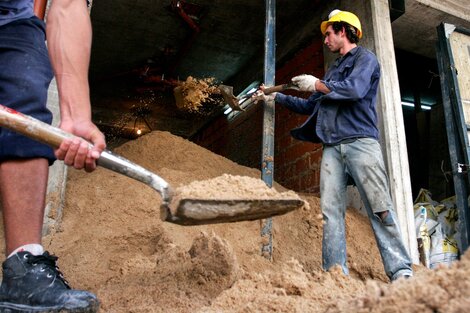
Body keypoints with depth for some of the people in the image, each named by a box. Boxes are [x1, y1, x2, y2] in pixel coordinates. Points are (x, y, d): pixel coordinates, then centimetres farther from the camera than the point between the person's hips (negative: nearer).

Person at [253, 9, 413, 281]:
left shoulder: (365, 58, 10)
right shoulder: (333, 70, 30)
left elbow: (355, 88, -12)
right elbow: (310, 106, 34)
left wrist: (317, 85, -2)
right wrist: (276, 97, 33)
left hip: (360, 142, -6)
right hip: (332, 147, 7)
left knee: (380, 207, -10)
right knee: (331, 211, -4)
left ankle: (401, 271, -5)